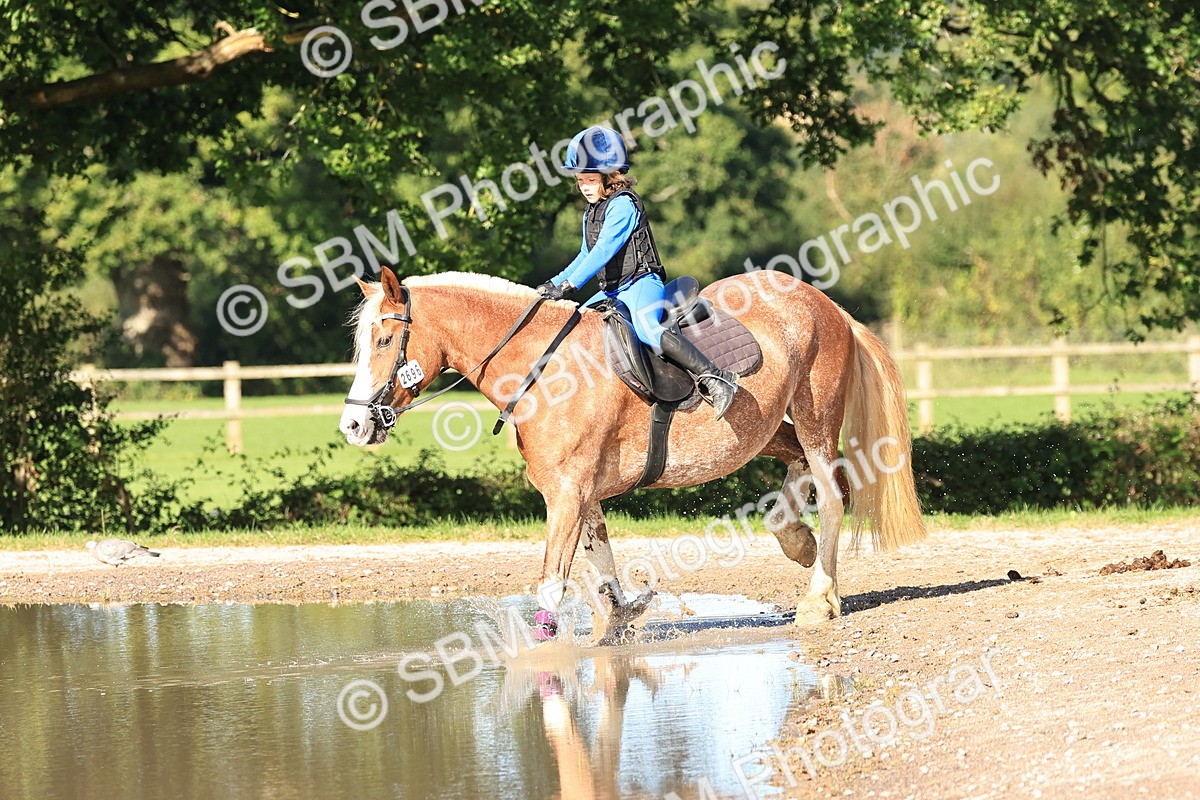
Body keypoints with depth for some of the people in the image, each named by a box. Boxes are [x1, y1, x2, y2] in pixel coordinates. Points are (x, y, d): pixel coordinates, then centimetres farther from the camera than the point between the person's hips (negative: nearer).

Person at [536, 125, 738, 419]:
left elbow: (604, 250, -20)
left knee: (648, 331, -34)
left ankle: (714, 378, -38)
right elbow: (586, 256, 26)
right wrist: (555, 283, 15)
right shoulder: (592, 212, 17)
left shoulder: (622, 205, -12)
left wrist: (570, 284, -23)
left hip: (640, 283, -10)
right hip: (611, 290, 10)